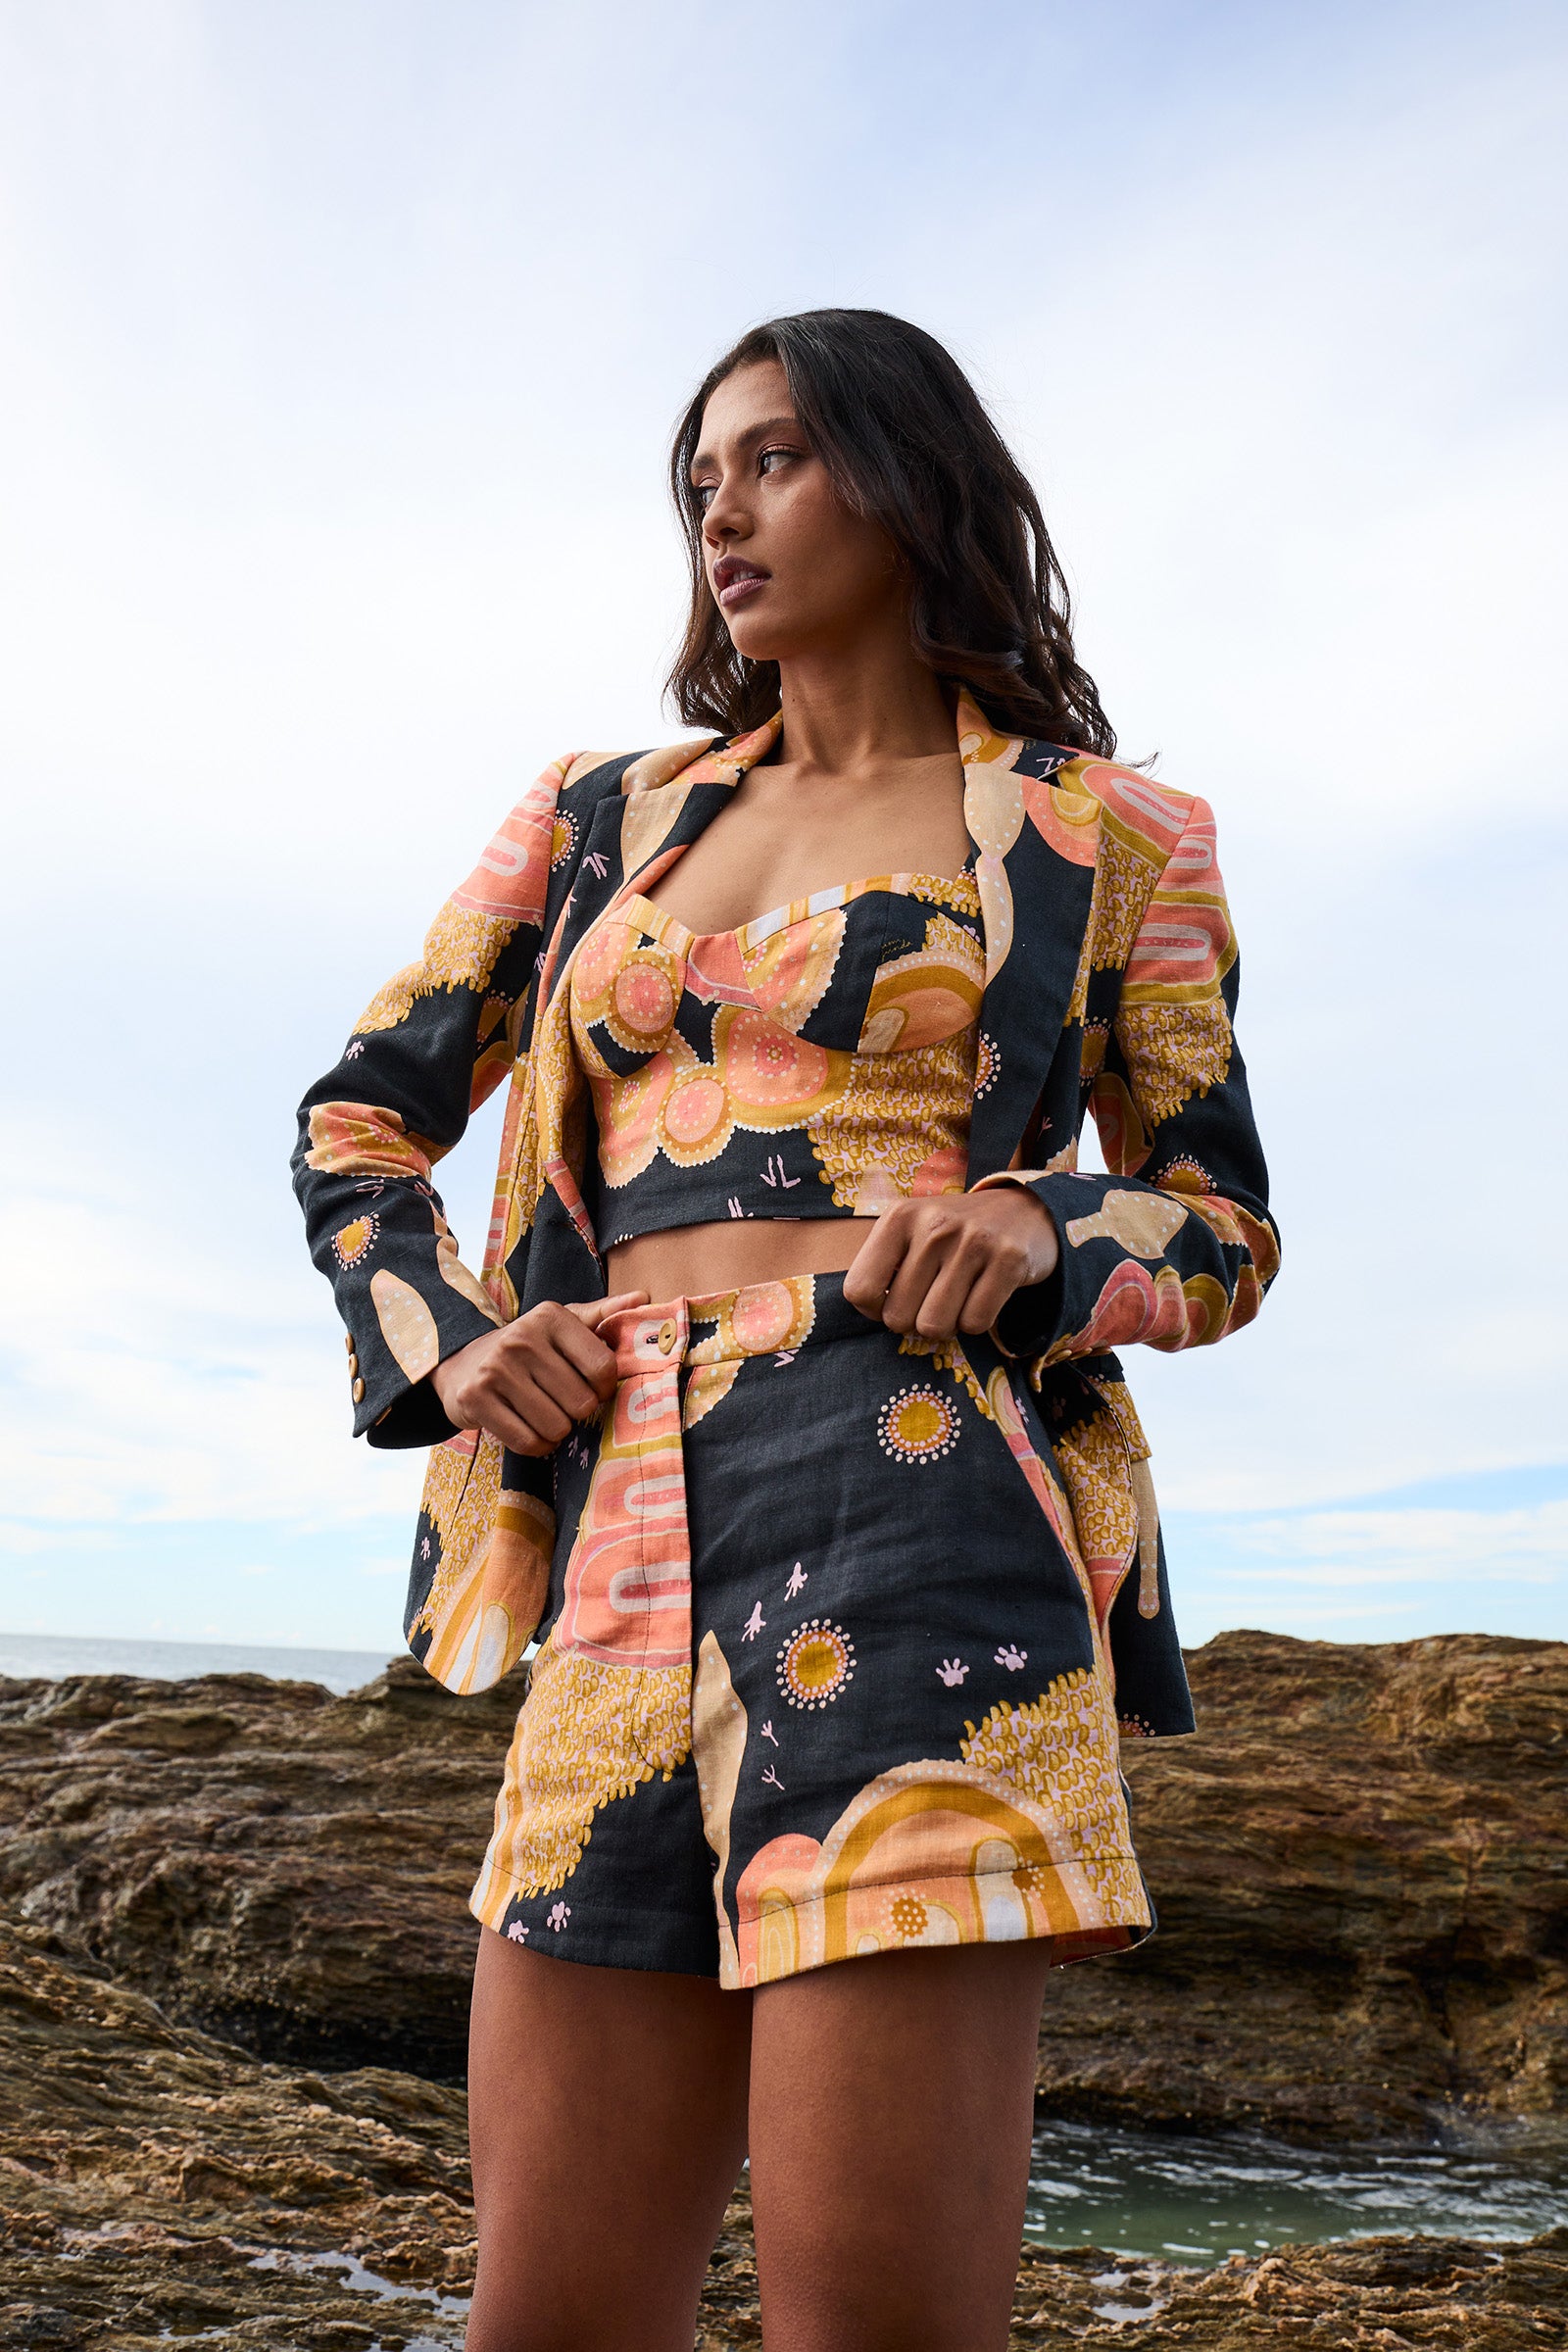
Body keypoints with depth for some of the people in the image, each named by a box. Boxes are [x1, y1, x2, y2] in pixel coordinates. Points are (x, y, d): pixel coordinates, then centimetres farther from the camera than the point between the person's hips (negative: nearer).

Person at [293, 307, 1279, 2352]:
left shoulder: (1103, 836, 12)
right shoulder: (603, 816, 21)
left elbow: (1224, 1226, 14)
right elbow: (356, 1125, 23)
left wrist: (1036, 1237, -8)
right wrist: (444, 1352, 4)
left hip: (913, 1504, -4)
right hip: (624, 1547, 4)